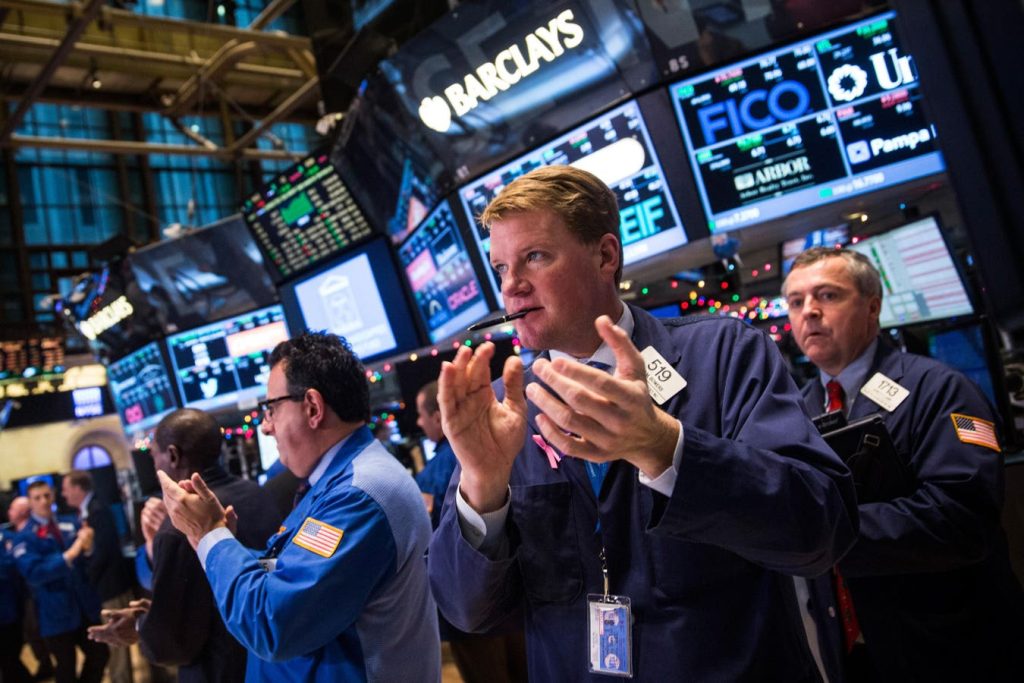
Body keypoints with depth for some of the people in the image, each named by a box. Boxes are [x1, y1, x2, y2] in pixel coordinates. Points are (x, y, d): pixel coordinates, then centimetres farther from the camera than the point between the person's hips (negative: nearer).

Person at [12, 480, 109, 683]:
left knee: (100, 655, 11)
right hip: (57, 614, -4)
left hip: (85, 605, 4)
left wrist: (87, 547, -15)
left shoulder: (71, 524, 6)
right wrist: (70, 554, -30)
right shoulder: (24, 537, -7)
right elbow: (33, 573, -21)